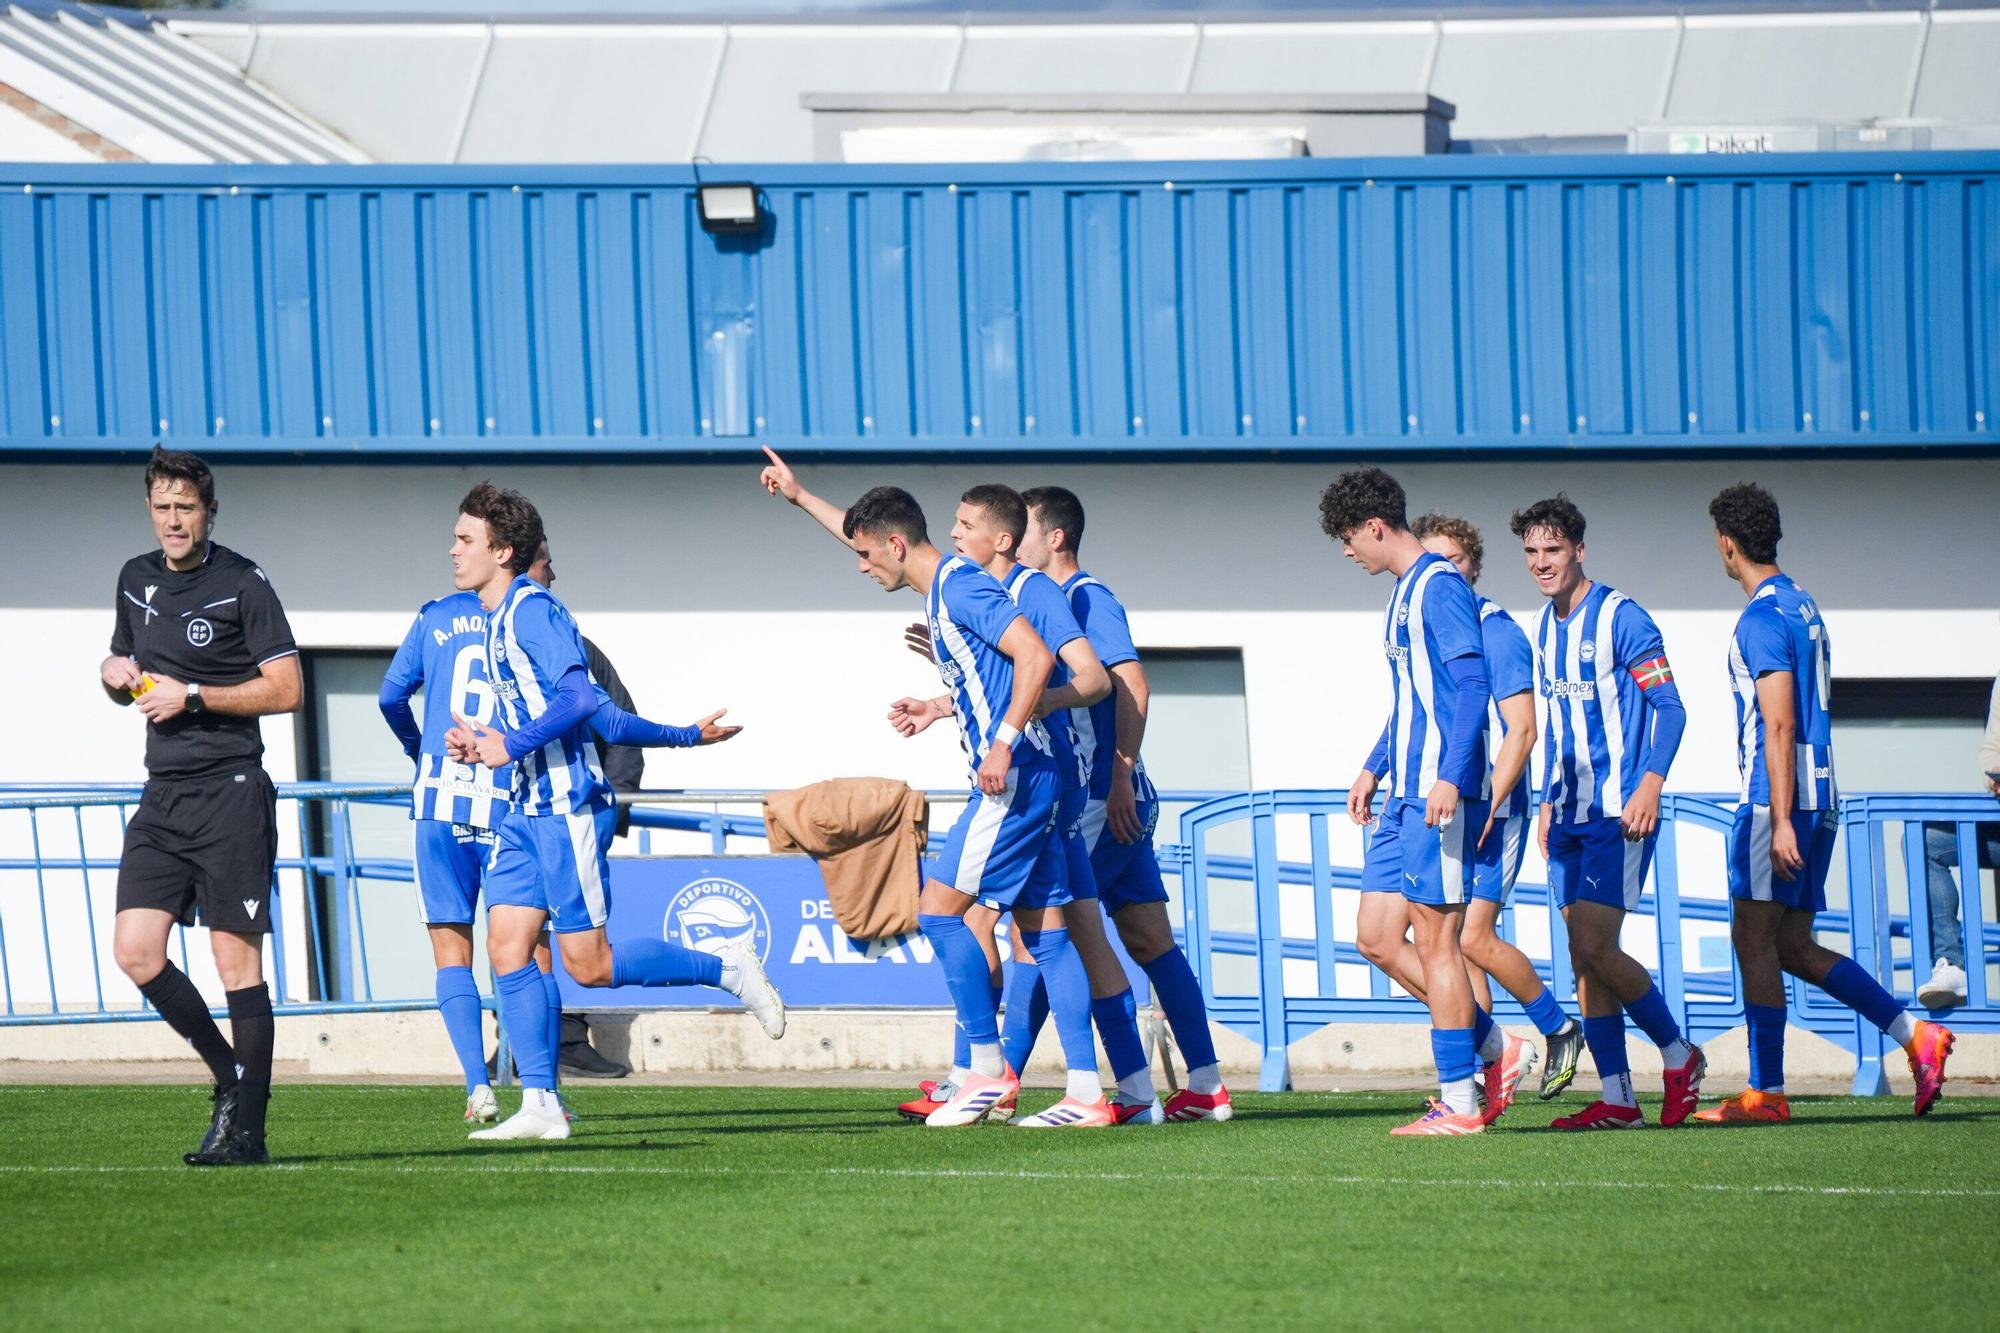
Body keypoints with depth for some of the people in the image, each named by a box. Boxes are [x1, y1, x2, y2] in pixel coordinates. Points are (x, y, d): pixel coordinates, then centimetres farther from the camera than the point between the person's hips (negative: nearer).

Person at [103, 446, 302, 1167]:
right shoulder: (137, 579, 15)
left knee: (237, 959, -7)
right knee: (136, 951, -5)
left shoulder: (243, 584, -5)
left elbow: (285, 689, -9)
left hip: (231, 790, -6)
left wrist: (192, 696, -14)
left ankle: (247, 1130, -4)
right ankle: (231, 1078, 13)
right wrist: (116, 673, 4)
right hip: (162, 796, 6)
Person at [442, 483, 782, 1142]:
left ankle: (727, 969, 9)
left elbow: (579, 698, -24)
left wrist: (508, 746, -23)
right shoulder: (502, 618, 18)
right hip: (527, 811, 9)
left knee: (588, 963, -7)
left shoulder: (531, 610, -12)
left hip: (567, 808, -9)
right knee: (507, 946, -1)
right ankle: (540, 1105, -2)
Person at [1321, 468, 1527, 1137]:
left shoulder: (1440, 587, -12)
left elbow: (1473, 683, -20)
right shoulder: (1406, 591, 18)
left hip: (1439, 797, -10)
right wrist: (1374, 769, 28)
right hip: (1407, 794, 10)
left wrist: (1451, 778, -26)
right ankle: (1496, 1049, 14)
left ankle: (1458, 1104, -3)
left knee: (1435, 939, -7)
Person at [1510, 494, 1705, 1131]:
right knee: (1583, 957, 3)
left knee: (1594, 946, -14)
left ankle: (1678, 1054, 5)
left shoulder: (1621, 618, -10)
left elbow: (1669, 708, -13)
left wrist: (1651, 782, -24)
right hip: (1571, 815, 8)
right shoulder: (1545, 627, 14)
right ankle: (1617, 1098, 4)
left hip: (1618, 813, -8)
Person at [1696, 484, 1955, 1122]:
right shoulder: (1804, 607, 18)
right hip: (1819, 799, 9)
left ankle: (1765, 1093, -5)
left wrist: (1780, 821, -21)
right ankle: (1916, 1036, 1)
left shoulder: (1762, 619, -12)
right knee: (1792, 945, 10)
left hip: (1776, 799, -9)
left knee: (1753, 938, -5)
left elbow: (1780, 726, -19)